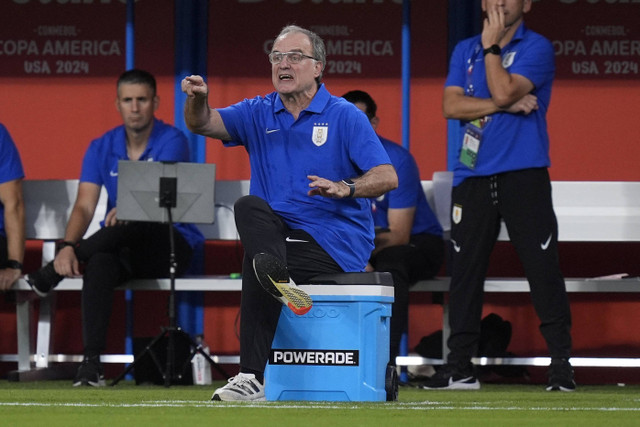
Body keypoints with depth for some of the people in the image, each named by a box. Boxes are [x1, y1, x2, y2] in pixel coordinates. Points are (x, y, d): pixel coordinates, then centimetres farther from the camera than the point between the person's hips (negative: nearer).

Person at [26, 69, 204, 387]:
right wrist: (68, 247, -25)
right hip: (124, 250, 3)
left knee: (133, 225, -37)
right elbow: (84, 206, -4)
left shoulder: (172, 142, -6)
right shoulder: (102, 148, 6)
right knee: (99, 263, -34)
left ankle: (50, 275, -24)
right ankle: (91, 360, -42)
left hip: (172, 243, -3)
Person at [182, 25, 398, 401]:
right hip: (279, 231, 5)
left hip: (337, 241, -5)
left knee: (255, 270, -27)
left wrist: (344, 188, -28)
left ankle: (254, 378, -28)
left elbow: (387, 177, -9)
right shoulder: (259, 113, 13)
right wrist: (198, 99, -25)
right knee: (249, 207, -26)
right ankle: (280, 281, -49)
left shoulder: (344, 116, -1)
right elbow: (203, 124, -1)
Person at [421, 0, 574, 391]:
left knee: (543, 267, -8)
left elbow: (503, 91, -15)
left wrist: (492, 45, -6)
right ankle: (460, 368, 9)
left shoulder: (537, 48, 0)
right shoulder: (466, 50, 15)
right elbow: (451, 105, 1)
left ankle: (562, 363, -5)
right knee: (465, 269, 4)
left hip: (523, 176, -4)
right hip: (473, 179, 4)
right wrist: (505, 105, -9)